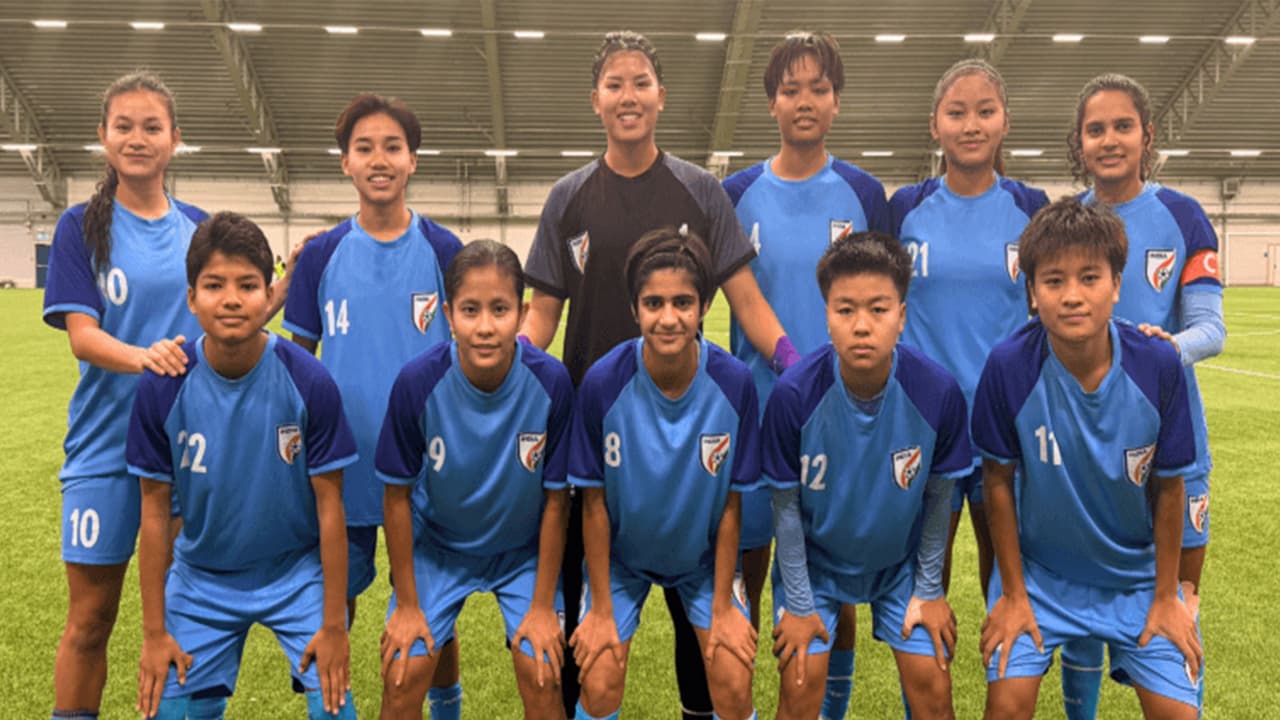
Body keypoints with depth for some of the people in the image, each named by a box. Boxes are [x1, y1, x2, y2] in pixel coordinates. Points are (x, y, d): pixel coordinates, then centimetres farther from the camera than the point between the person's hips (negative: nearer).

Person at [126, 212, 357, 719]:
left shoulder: (309, 382, -21)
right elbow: (155, 512, -6)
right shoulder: (162, 388, -16)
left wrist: (334, 625, -10)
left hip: (298, 571, -1)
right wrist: (154, 632, -2)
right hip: (201, 579, 2)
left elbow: (329, 507, -14)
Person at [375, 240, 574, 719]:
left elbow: (556, 499, -14)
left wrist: (543, 605, -8)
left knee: (542, 676, -6)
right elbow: (398, 495, -12)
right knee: (403, 675, -4)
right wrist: (407, 604, -5)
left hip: (525, 549, 0)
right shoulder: (418, 382, -26)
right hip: (437, 544, 1)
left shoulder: (551, 383, -27)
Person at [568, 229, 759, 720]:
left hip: (705, 555, 1)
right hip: (620, 555, 0)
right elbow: (594, 501, -14)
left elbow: (732, 501, -12)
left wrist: (723, 606, -7)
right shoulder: (603, 382, -24)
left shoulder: (734, 382, -22)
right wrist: (601, 609, -8)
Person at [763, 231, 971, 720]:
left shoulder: (937, 391, -24)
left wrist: (928, 589, 0)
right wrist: (798, 603, -7)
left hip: (901, 560, 1)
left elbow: (938, 496, -8)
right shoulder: (793, 394, -28)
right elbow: (786, 504, -14)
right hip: (814, 557, -1)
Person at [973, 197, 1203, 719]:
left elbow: (1168, 486, -6)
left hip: (1136, 572, 2)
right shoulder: (1009, 366, -23)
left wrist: (1166, 596, 1)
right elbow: (999, 480, -10)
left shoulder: (1157, 366, -19)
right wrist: (1013, 594, -4)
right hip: (1037, 568, -1)